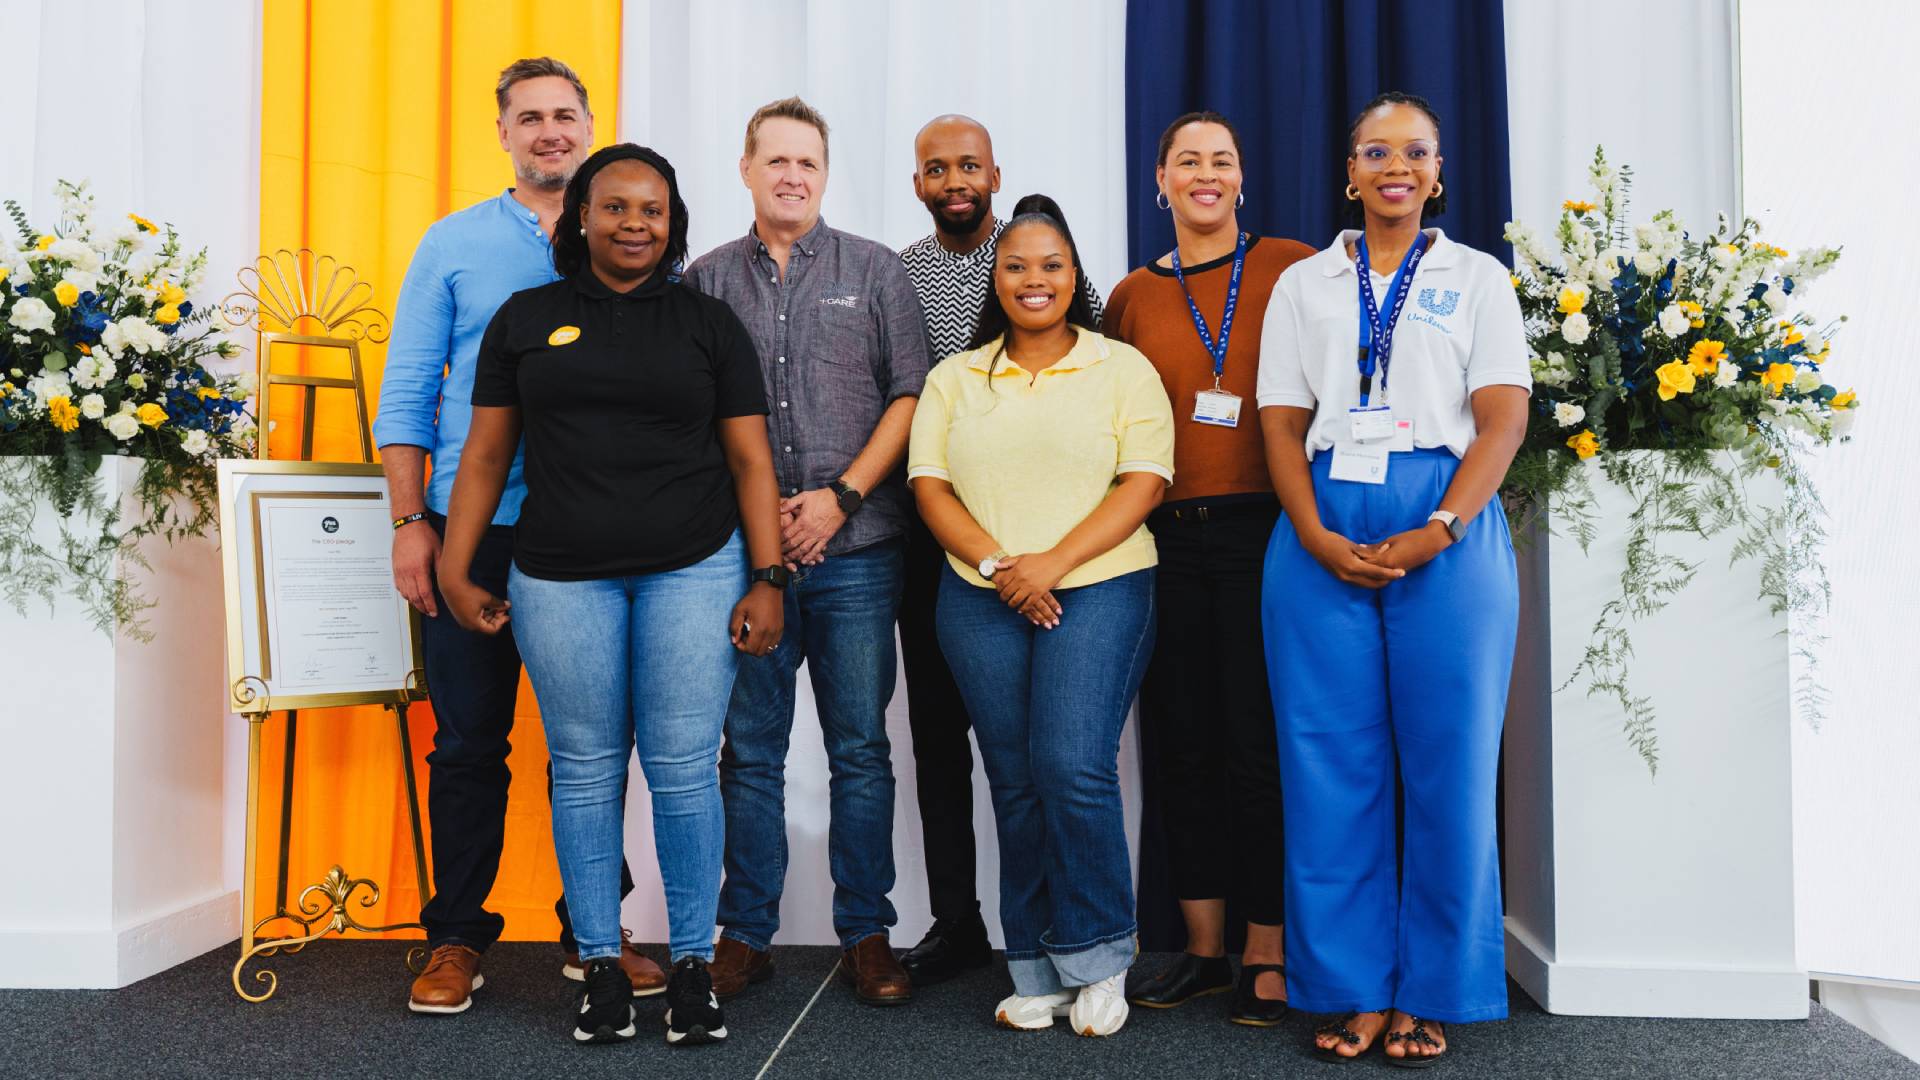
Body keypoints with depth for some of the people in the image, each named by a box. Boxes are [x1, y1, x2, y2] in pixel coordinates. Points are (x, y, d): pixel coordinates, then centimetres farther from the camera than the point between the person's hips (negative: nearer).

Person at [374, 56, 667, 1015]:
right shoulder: (453, 244, 8)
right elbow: (407, 392, 5)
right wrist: (412, 523, -3)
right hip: (474, 530, 0)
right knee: (469, 739, 4)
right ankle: (457, 936, 17)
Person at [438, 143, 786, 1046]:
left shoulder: (709, 325, 8)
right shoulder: (525, 320, 10)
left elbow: (750, 462, 5)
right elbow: (485, 456, 11)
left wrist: (767, 581, -3)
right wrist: (455, 570, 5)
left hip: (693, 571, -1)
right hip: (561, 579, 1)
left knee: (684, 771, -1)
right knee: (585, 772, 5)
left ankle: (692, 966, 13)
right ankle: (601, 967, 17)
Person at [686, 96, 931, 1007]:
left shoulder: (874, 271, 8)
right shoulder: (708, 279, 11)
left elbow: (910, 394, 2)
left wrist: (842, 495, -8)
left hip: (854, 549, -1)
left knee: (860, 749, 3)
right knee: (750, 749, 6)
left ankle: (867, 935, 14)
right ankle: (745, 933, 17)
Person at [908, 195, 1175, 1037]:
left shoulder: (1123, 368, 5)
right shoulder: (953, 379, 14)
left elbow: (1143, 482, -4)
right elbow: (929, 484, 6)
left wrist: (1053, 563, -14)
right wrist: (997, 563, -9)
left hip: (1098, 589, -3)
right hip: (980, 601, 3)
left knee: (1074, 769, -14)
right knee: (1015, 785, 5)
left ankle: (1098, 958, 6)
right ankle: (1037, 974, 16)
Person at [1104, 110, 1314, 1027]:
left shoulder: (1291, 269, 3)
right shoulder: (1133, 296, 12)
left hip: (1263, 530, -4)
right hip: (1165, 538, 4)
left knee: (1261, 743, -2)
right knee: (1180, 743, 8)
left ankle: (1268, 956, 11)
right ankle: (1204, 949, 22)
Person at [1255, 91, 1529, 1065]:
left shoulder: (1477, 278, 11)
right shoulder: (1303, 284, 16)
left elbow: (1504, 417, 1)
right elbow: (1282, 421, 8)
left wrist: (1436, 535, -13)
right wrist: (1316, 538, -8)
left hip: (1447, 532, -1)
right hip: (1322, 534, 1)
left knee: (1447, 761, -1)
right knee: (1332, 762, 1)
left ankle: (1430, 993, 11)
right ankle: (1352, 988, 11)